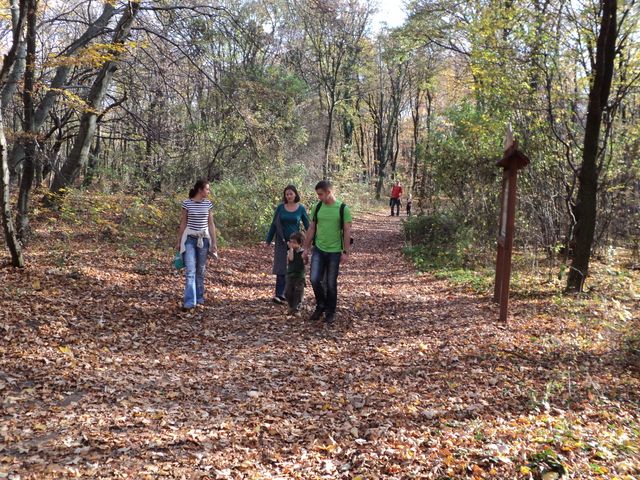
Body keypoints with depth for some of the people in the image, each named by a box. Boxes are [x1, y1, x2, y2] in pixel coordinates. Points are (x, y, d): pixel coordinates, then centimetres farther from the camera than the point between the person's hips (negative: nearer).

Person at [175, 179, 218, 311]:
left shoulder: (208, 204, 2)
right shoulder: (187, 203, -5)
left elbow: (211, 224, 5)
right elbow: (183, 223, 1)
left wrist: (214, 242, 2)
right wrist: (179, 241, 3)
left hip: (204, 238, 3)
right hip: (190, 238, -3)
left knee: (200, 269, 11)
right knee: (190, 270, -11)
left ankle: (199, 297, 26)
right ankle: (190, 302, -13)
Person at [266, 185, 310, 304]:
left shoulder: (301, 208, -3)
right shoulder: (280, 207, -1)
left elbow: (307, 225, 3)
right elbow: (274, 224, 4)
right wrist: (268, 240, 4)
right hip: (281, 241, 0)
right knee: (281, 267, -7)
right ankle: (279, 294, -10)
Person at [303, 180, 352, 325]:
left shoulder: (343, 209, -7)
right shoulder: (317, 207, 3)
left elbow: (347, 231, -7)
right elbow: (311, 229, 9)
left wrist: (346, 252, -12)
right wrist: (306, 249, 8)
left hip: (334, 252, -3)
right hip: (318, 250, 3)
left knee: (331, 284, 4)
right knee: (315, 279, -6)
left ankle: (330, 313, 19)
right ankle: (320, 305, 19)